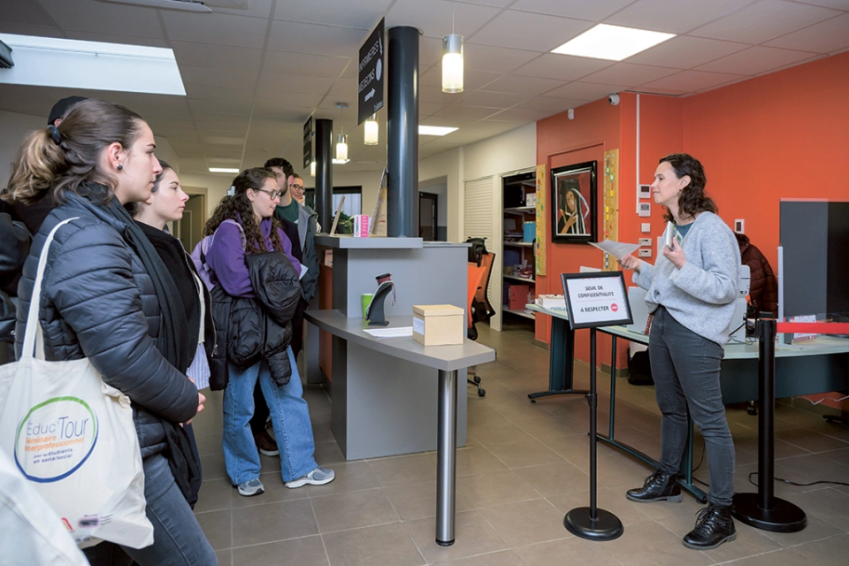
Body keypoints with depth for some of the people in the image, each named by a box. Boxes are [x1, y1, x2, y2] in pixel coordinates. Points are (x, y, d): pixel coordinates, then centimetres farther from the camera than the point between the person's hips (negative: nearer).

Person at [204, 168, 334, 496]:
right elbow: (235, 281, -23)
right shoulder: (229, 229, -13)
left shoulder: (273, 230, 12)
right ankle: (244, 474, 27)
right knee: (240, 406, 8)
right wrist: (274, 276, -11)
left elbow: (293, 266, 5)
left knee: (289, 394, 10)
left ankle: (299, 468, 23)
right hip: (240, 330, -7)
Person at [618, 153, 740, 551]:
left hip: (694, 332, -9)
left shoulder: (712, 229, -14)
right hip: (663, 324, 9)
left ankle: (720, 513, 7)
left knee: (709, 419, -3)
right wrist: (641, 269, 13)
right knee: (671, 408, 21)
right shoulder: (672, 228, 14)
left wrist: (684, 267, -31)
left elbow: (725, 289, -20)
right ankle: (667, 480, 37)